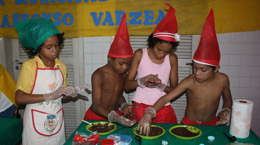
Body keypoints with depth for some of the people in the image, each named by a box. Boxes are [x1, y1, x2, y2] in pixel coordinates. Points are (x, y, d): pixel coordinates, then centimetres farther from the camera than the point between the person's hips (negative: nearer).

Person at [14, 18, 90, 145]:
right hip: (36, 124, -3)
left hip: (57, 122, 4)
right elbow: (19, 98, -16)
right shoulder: (29, 66, -10)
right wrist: (50, 96, -23)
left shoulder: (61, 66, 4)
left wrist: (74, 92, -10)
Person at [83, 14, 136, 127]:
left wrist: (124, 106, -5)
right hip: (96, 117, -3)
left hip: (114, 115, 4)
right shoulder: (98, 75, -18)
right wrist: (115, 118, -33)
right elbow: (96, 106, -19)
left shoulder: (123, 74, 1)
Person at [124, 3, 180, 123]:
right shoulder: (140, 54, -2)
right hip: (140, 107, -1)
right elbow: (127, 86, -2)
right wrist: (142, 81, -20)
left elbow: (175, 89, 3)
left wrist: (160, 86, -16)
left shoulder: (172, 58, 0)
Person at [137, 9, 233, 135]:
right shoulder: (189, 82, -22)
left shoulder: (222, 80, -12)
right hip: (189, 124, -3)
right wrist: (149, 115, -41)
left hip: (212, 124, 3)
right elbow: (165, 98, -28)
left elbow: (227, 99, 9)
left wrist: (226, 111, -12)